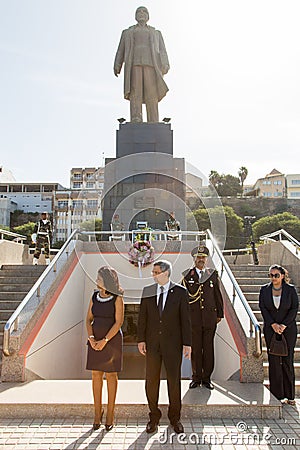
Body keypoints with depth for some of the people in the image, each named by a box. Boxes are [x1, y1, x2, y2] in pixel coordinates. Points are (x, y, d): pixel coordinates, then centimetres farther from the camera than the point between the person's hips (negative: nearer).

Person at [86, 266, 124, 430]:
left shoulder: (117, 298, -8)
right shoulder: (94, 296, 5)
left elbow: (119, 322, -13)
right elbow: (89, 319, 7)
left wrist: (105, 340, -16)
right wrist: (91, 337, -8)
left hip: (112, 339, -4)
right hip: (95, 340, 4)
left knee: (111, 375, 6)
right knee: (96, 375, 8)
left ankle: (110, 414, 17)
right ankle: (97, 413, 21)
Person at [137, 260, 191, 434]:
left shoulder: (180, 292, -5)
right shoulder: (147, 291, 3)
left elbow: (185, 319, -4)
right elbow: (142, 316, 5)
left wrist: (187, 343, -6)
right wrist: (141, 339, 0)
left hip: (173, 343, -2)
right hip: (152, 343, 2)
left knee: (174, 380, 8)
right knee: (151, 380, 8)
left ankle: (175, 417, 27)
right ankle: (154, 416, 26)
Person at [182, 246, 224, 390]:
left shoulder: (213, 275, 7)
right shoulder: (187, 275, 4)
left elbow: (218, 296, 10)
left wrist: (219, 314, 7)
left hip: (210, 317, 1)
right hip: (193, 317, -1)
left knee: (208, 348, 6)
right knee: (195, 348, 5)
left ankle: (207, 377, 19)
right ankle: (196, 377, 18)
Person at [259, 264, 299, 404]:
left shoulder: (290, 289, 0)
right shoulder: (264, 290, 3)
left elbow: (294, 309, -3)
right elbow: (263, 308, 0)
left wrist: (284, 325, -11)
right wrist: (273, 324, -10)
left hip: (288, 329, -1)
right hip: (270, 329, 1)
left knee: (287, 360, 2)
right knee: (274, 361, 2)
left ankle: (290, 395, 13)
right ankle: (277, 395, 11)